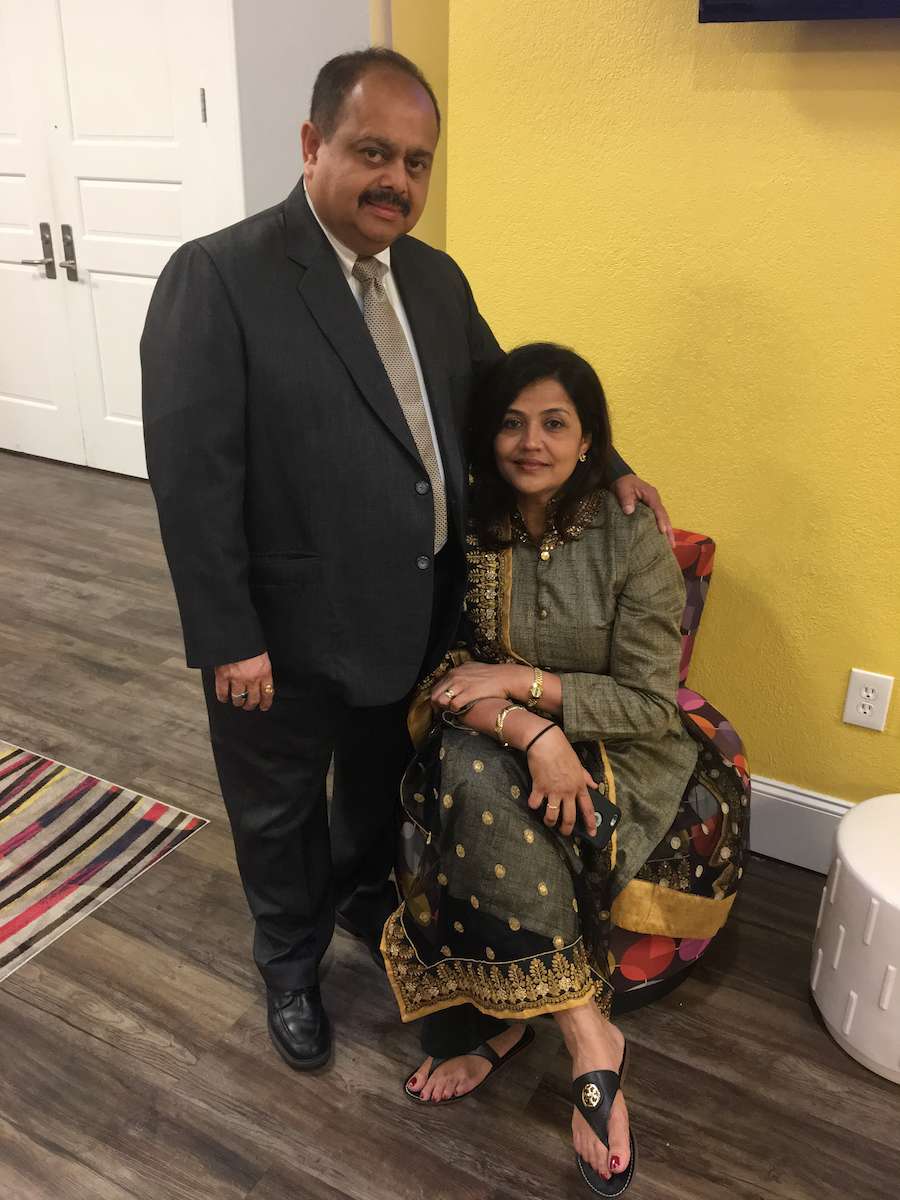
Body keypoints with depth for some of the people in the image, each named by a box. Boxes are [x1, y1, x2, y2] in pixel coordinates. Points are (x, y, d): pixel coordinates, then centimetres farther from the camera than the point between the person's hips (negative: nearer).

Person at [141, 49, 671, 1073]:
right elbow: (190, 476, -20)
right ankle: (290, 963, 45)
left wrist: (604, 467, 3)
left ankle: (366, 899, 57)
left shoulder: (435, 278, 4)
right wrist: (230, 639, -20)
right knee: (281, 813, 18)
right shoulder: (217, 276, -17)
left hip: (418, 617, 6)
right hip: (287, 633, -5)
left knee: (385, 785, 27)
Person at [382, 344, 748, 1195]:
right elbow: (439, 673, -4)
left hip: (616, 750, -2)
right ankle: (585, 1031, -19)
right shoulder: (465, 532, -3)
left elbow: (648, 703, -10)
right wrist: (527, 731, -24)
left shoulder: (633, 538, -10)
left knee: (478, 787, -30)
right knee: (468, 777, -32)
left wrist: (520, 681, -21)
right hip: (490, 741, 3)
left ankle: (501, 1019, -9)